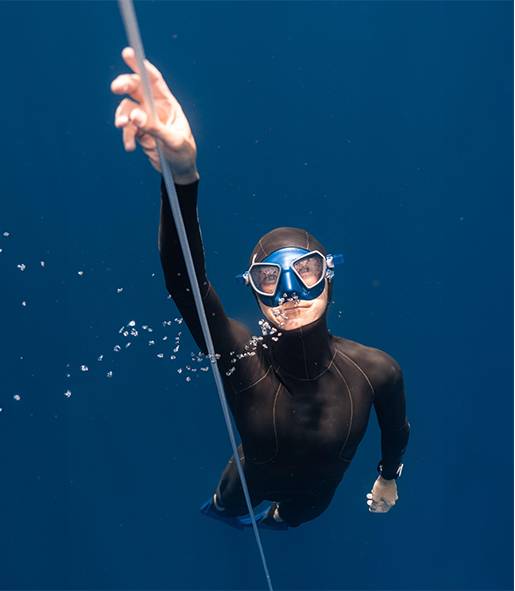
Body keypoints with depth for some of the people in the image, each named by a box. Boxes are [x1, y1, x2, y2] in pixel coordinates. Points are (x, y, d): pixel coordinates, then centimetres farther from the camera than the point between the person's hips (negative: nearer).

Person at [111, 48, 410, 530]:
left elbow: (396, 431, -14)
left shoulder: (376, 371, -38)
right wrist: (182, 175, -80)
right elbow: (182, 276, -62)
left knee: (295, 515, 37)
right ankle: (219, 508, 73)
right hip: (254, 480, -2)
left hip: (317, 490, 3)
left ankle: (276, 519, 77)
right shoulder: (242, 363, -44)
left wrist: (388, 477, 6)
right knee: (230, 506, 32)